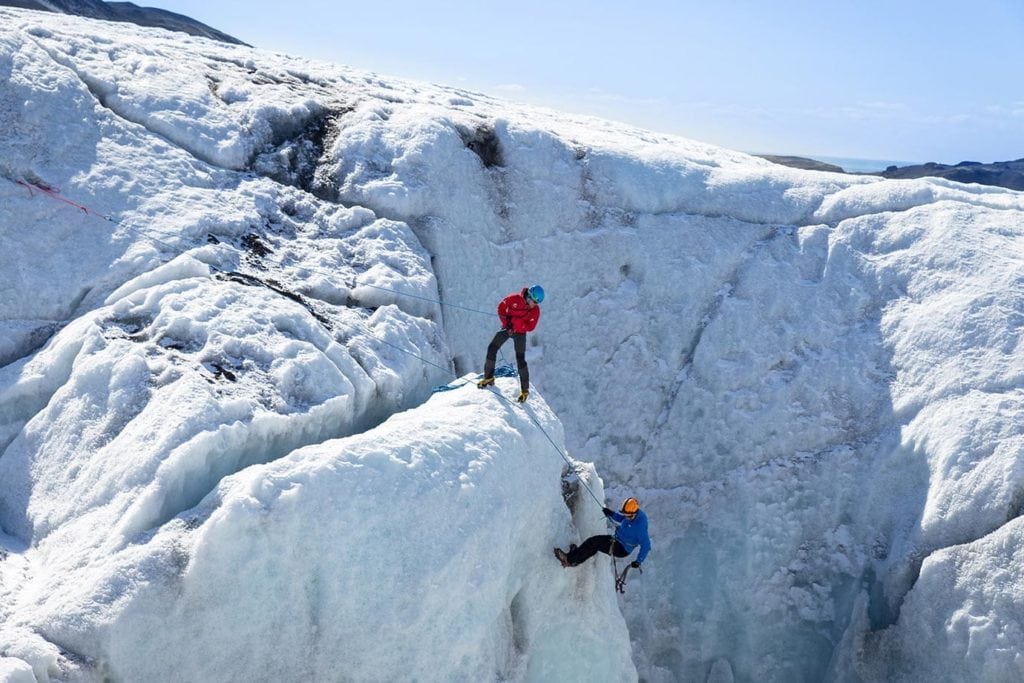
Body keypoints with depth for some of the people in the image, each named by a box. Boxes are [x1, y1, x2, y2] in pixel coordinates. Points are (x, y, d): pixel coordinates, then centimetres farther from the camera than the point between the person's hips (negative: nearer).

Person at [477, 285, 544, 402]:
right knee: (492, 348, -6)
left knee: (520, 360, -7)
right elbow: (501, 308, -6)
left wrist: (514, 320, -28)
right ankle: (489, 377, 10)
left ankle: (525, 390, 1)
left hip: (520, 333, -2)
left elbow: (530, 327, -16)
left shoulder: (535, 310, -18)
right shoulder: (514, 298, -19)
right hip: (507, 328, 2)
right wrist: (506, 324, -14)